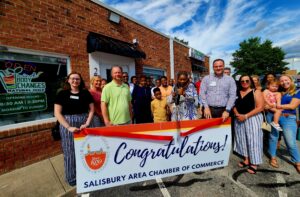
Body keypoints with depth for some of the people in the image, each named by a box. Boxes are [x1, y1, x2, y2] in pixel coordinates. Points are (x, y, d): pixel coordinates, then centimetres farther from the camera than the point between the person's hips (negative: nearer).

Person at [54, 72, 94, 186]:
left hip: (84, 124, 2)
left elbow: (91, 109, 5)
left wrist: (87, 123, -8)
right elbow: (57, 113, -5)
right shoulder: (62, 94, 0)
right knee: (70, 152, 10)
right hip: (68, 124, -1)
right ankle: (72, 178, 31)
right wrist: (68, 127, -15)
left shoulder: (86, 93, 5)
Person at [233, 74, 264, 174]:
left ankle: (254, 163, 13)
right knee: (242, 139, 11)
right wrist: (237, 114, -10)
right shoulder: (237, 93, 9)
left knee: (253, 140, 0)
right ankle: (246, 160, 27)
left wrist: (246, 116, -18)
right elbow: (234, 105, 9)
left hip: (252, 119, -4)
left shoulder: (256, 92, -4)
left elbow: (260, 107, -12)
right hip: (239, 120, 5)